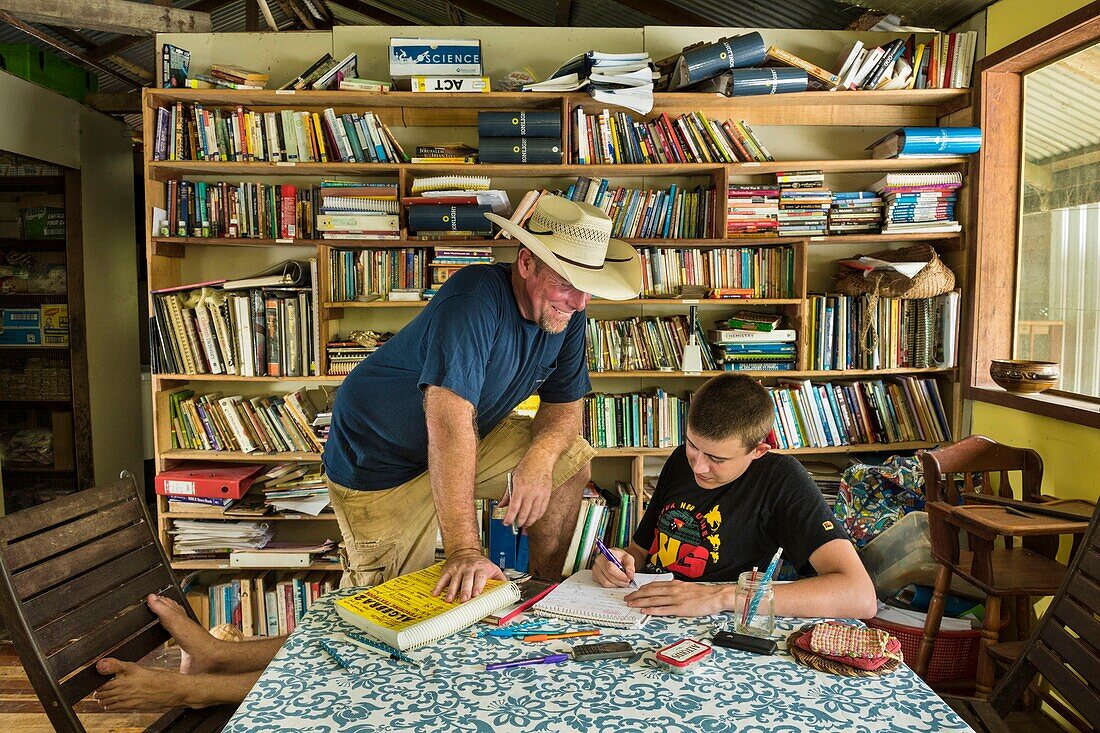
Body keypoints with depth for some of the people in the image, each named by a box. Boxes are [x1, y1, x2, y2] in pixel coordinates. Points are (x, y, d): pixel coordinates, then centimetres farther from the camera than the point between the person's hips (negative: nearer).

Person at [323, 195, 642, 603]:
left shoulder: (564, 313, -8)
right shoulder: (475, 299, -33)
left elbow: (565, 405, -3)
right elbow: (449, 419, -42)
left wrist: (539, 458, -26)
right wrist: (464, 549, -47)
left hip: (473, 439, 7)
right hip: (380, 459, -7)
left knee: (572, 459, 1)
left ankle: (547, 589, 16)